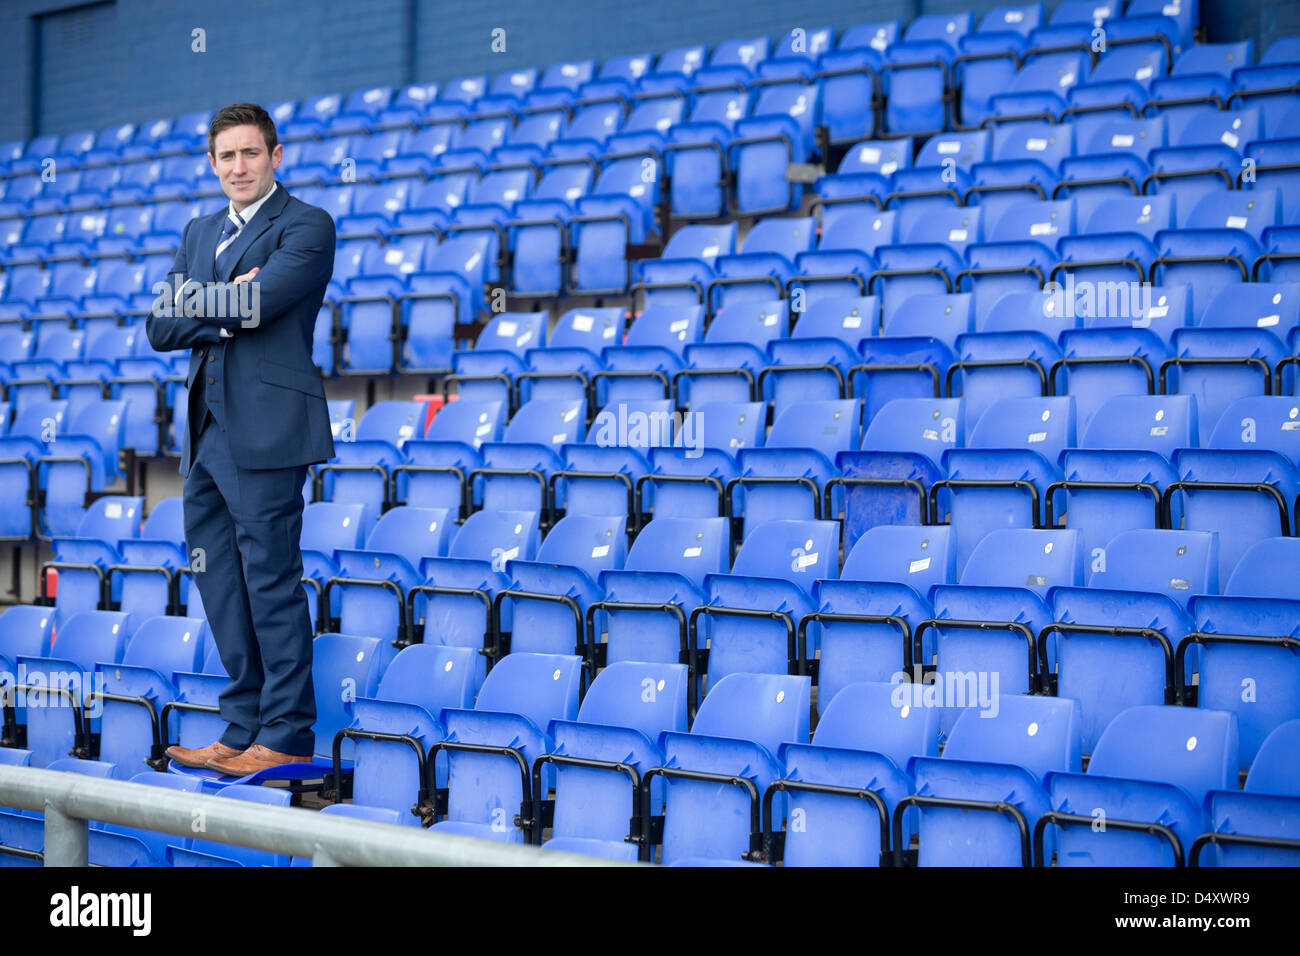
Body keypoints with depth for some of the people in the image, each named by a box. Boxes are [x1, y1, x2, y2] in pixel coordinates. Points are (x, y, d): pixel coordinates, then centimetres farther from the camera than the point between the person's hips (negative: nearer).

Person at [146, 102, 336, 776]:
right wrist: (228, 311, -5)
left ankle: (288, 737, 1)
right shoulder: (199, 234, 20)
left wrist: (191, 299, 0)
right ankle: (244, 729, 19)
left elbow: (259, 302, -18)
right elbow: (159, 329, 10)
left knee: (271, 580, -6)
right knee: (218, 583, 10)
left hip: (265, 427, -8)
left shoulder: (306, 227, -2)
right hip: (206, 430, 8)